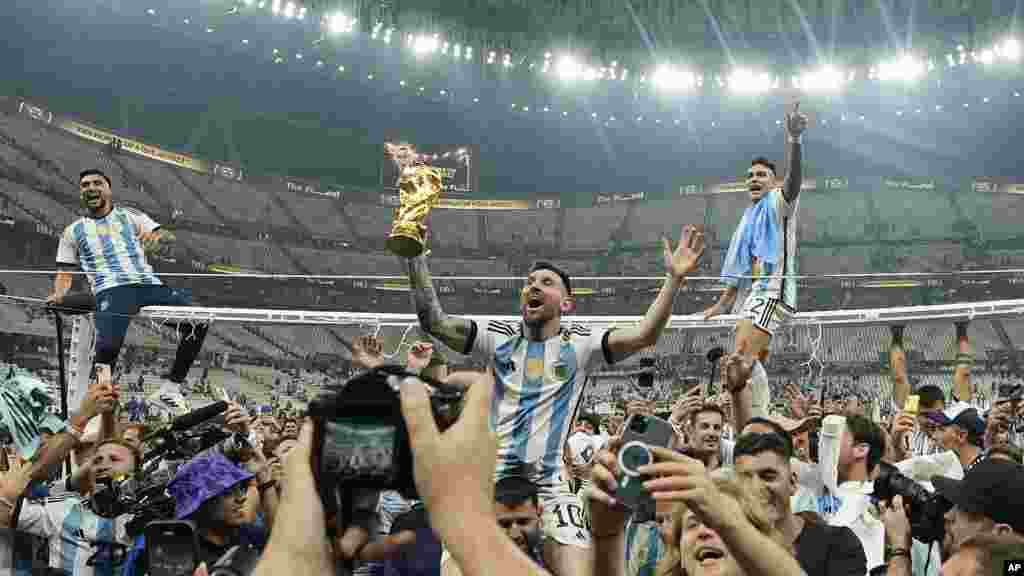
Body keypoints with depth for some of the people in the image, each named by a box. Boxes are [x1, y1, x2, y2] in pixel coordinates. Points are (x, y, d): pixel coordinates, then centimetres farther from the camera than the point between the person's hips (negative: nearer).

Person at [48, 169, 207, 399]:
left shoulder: (131, 216, 22)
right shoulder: (73, 232, 22)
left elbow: (168, 237, 10)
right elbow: (65, 273, 21)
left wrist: (157, 235, -15)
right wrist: (58, 294, -2)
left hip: (149, 284, 2)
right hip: (111, 290, -2)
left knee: (198, 321, -18)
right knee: (109, 345, -31)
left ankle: (172, 383, -4)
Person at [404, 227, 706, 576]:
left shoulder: (578, 345, 6)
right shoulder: (499, 338, 10)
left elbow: (644, 336, -5)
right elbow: (433, 321, 1)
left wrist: (674, 278, -16)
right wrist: (416, 256, -7)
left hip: (551, 490, -1)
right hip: (491, 483, 1)